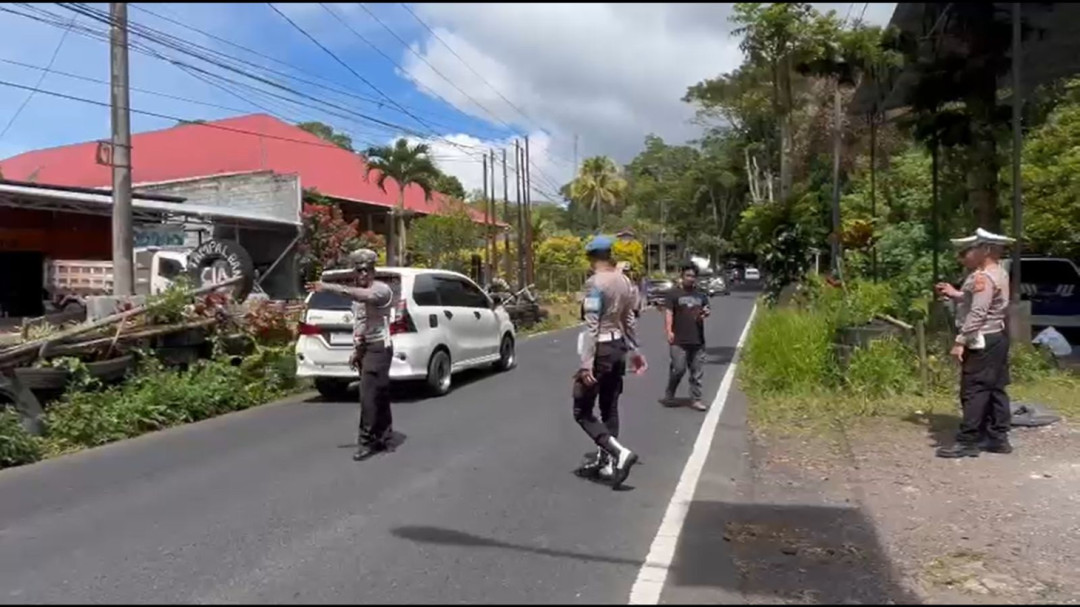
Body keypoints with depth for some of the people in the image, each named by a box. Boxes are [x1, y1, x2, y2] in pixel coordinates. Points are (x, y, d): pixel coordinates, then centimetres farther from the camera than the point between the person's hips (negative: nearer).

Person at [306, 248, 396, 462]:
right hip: (364, 348, 9)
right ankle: (382, 438, 20)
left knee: (368, 395, -11)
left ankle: (366, 442, -5)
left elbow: (365, 295, -37)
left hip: (378, 348, -9)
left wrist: (330, 287, -44)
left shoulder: (381, 289, -13)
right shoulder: (358, 293, 16)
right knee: (378, 396, 13)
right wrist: (356, 350, 16)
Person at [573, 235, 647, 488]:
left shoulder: (594, 282, -17)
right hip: (618, 347, 8)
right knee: (609, 409, 16)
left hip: (600, 349, -8)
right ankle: (605, 461, 24)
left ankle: (620, 453, -13)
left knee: (582, 412, 0)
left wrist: (586, 362, -22)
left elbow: (592, 326, -21)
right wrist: (634, 350, 22)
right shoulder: (623, 281, 7)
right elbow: (629, 320, 14)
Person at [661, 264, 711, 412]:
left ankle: (696, 399, 14)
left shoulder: (701, 295, 15)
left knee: (697, 372, 6)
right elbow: (668, 312, -6)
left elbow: (706, 310, 22)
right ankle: (669, 396, 10)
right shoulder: (674, 294, 1)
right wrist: (669, 331, -17)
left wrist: (706, 313, -3)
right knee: (678, 369, -8)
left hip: (698, 340, 5)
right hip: (679, 341, -5)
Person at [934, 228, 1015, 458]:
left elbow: (977, 314, -25)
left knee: (974, 390, -7)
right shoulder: (998, 273, 14)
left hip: (982, 341, -11)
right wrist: (956, 294, 11)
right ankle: (998, 438, 19)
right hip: (997, 337, 11)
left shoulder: (983, 277, -19)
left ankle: (967, 442, -3)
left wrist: (960, 341, -24)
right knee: (995, 389, 13)